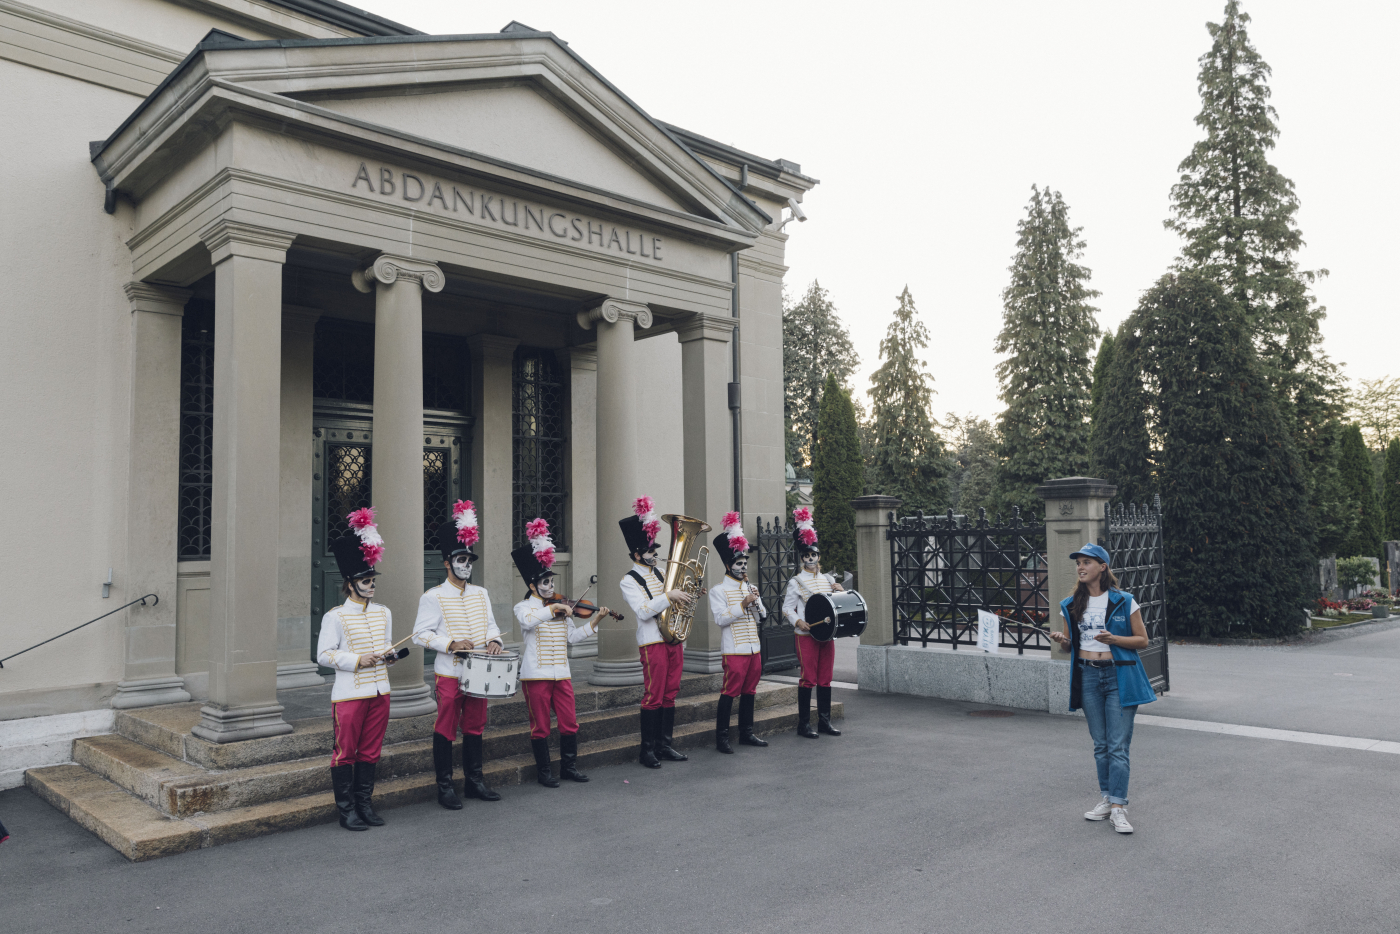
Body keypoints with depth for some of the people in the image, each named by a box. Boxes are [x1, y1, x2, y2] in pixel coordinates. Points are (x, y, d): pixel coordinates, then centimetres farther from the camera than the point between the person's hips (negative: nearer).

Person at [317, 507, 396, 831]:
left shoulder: (383, 613, 10)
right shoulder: (336, 617, -8)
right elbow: (324, 655, -9)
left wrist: (389, 656, -1)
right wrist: (357, 661, -18)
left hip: (379, 692, 5)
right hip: (349, 694, -5)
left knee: (370, 751, 12)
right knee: (345, 752, 2)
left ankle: (365, 804, 23)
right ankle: (346, 810, 12)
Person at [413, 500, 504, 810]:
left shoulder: (481, 594, 10)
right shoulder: (433, 597, -7)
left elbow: (490, 624, 15)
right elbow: (420, 634, -9)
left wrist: (493, 640, -7)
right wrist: (451, 644, -21)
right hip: (449, 673, -5)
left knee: (475, 726, 13)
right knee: (446, 729, 2)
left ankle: (474, 780, 25)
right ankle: (445, 786, 12)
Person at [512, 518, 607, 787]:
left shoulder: (560, 607, 12)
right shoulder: (524, 607, -4)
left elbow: (572, 636, 9)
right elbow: (529, 621, -27)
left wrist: (594, 621, 2)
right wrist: (554, 608, -29)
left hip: (561, 672, 5)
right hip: (536, 674, -5)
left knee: (569, 723, 8)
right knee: (540, 726, 3)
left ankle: (569, 766, 23)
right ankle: (543, 772, 16)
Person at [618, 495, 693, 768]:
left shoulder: (659, 574, 17)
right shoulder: (629, 581, -5)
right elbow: (643, 611, -18)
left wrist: (688, 597, 8)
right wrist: (669, 596, -21)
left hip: (674, 639, 7)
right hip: (652, 641, -7)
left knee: (670, 694, 10)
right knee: (653, 696, -5)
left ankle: (664, 745, 18)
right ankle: (647, 749, 4)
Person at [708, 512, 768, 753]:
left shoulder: (750, 587, 15)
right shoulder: (719, 590, -6)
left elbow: (762, 616, 14)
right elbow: (720, 619, -16)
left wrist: (755, 601, -5)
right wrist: (743, 604, -20)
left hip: (754, 648, 7)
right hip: (735, 650, -7)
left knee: (749, 691, 12)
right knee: (730, 692, -6)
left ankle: (746, 733, 22)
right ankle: (721, 738, 1)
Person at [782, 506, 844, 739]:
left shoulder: (828, 580, 14)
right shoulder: (796, 583, -1)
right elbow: (787, 609, -3)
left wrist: (840, 592, 2)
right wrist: (798, 622, -19)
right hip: (806, 635, -5)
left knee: (825, 678, 8)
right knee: (808, 678, -4)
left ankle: (824, 720, 17)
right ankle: (804, 724, 3)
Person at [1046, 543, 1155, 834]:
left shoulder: (1123, 601, -4)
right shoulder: (1071, 605, 8)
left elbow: (1142, 640, -1)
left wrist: (1114, 639, -17)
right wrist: (1063, 640, -7)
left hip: (1119, 676, -4)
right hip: (1088, 676, 4)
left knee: (1118, 746, -5)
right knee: (1100, 745, 12)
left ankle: (1119, 808, -1)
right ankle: (1106, 799, 23)